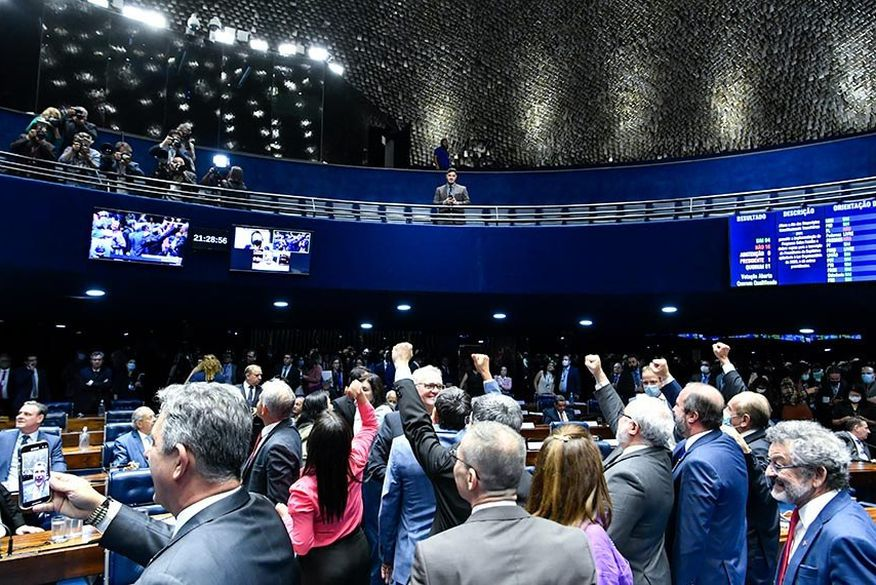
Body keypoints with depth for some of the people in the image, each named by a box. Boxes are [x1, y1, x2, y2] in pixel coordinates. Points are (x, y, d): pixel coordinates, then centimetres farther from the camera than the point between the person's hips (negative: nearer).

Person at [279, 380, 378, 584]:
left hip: (324, 563, -4)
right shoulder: (355, 462, -17)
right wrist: (360, 396, -9)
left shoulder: (304, 490, -31)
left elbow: (301, 546, -23)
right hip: (358, 548, 5)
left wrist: (285, 515, -10)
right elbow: (371, 425, 3)